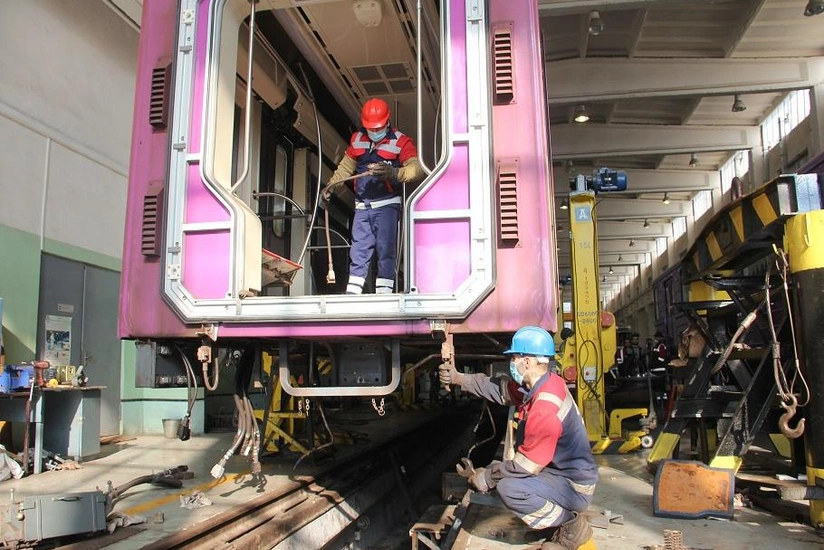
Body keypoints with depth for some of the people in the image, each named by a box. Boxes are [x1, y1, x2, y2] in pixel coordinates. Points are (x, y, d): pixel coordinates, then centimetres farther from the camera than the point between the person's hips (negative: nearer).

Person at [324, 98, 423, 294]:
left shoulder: (400, 141, -6)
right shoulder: (357, 139, 11)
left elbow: (416, 169, -19)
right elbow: (346, 165, 24)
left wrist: (392, 173, -35)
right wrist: (331, 184, 14)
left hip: (386, 205, -5)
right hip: (362, 206, 5)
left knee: (385, 249, -7)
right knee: (358, 251, 6)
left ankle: (383, 292, -3)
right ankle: (352, 293, 10)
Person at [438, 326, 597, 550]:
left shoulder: (545, 410, -31)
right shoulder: (541, 385, -3)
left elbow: (524, 465, -24)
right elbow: (499, 389, 8)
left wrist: (486, 477, -10)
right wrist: (459, 379, 1)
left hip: (574, 487, -9)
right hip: (559, 472, 10)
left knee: (508, 487, -25)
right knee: (502, 467, 12)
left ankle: (571, 524, -4)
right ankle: (560, 516, 15)